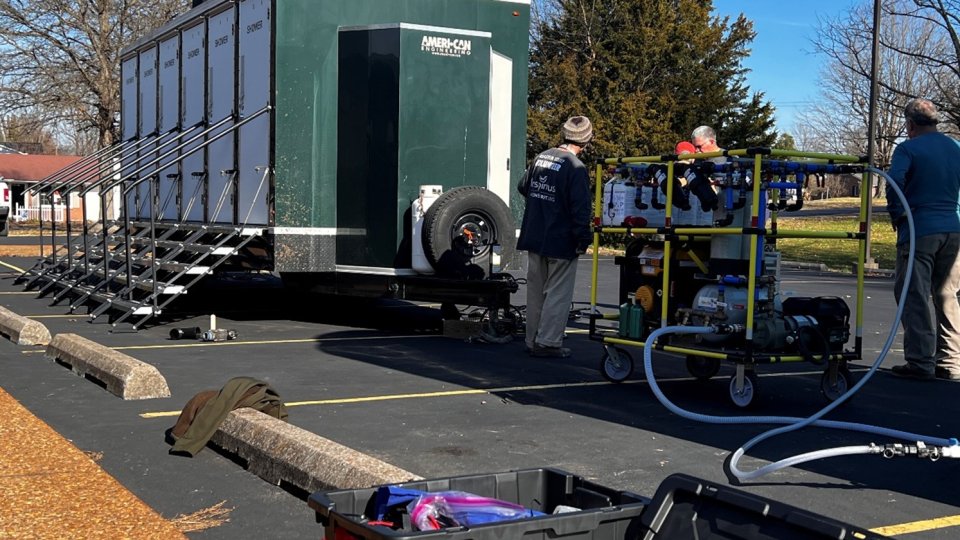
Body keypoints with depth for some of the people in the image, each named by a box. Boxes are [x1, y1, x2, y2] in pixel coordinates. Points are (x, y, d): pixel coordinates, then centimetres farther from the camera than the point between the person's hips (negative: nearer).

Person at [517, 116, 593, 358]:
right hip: (560, 241, -7)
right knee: (558, 293, 2)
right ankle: (548, 342, 2)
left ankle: (533, 340, 23)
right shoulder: (575, 168, -17)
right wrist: (583, 238, -12)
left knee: (535, 291, 15)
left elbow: (523, 187, 20)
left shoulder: (541, 158, 5)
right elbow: (581, 209, -20)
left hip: (534, 238, 7)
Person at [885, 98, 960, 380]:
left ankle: (921, 362, -6)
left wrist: (897, 216, -8)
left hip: (919, 231, -6)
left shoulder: (908, 148, -7)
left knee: (915, 298, -3)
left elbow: (895, 183, -20)